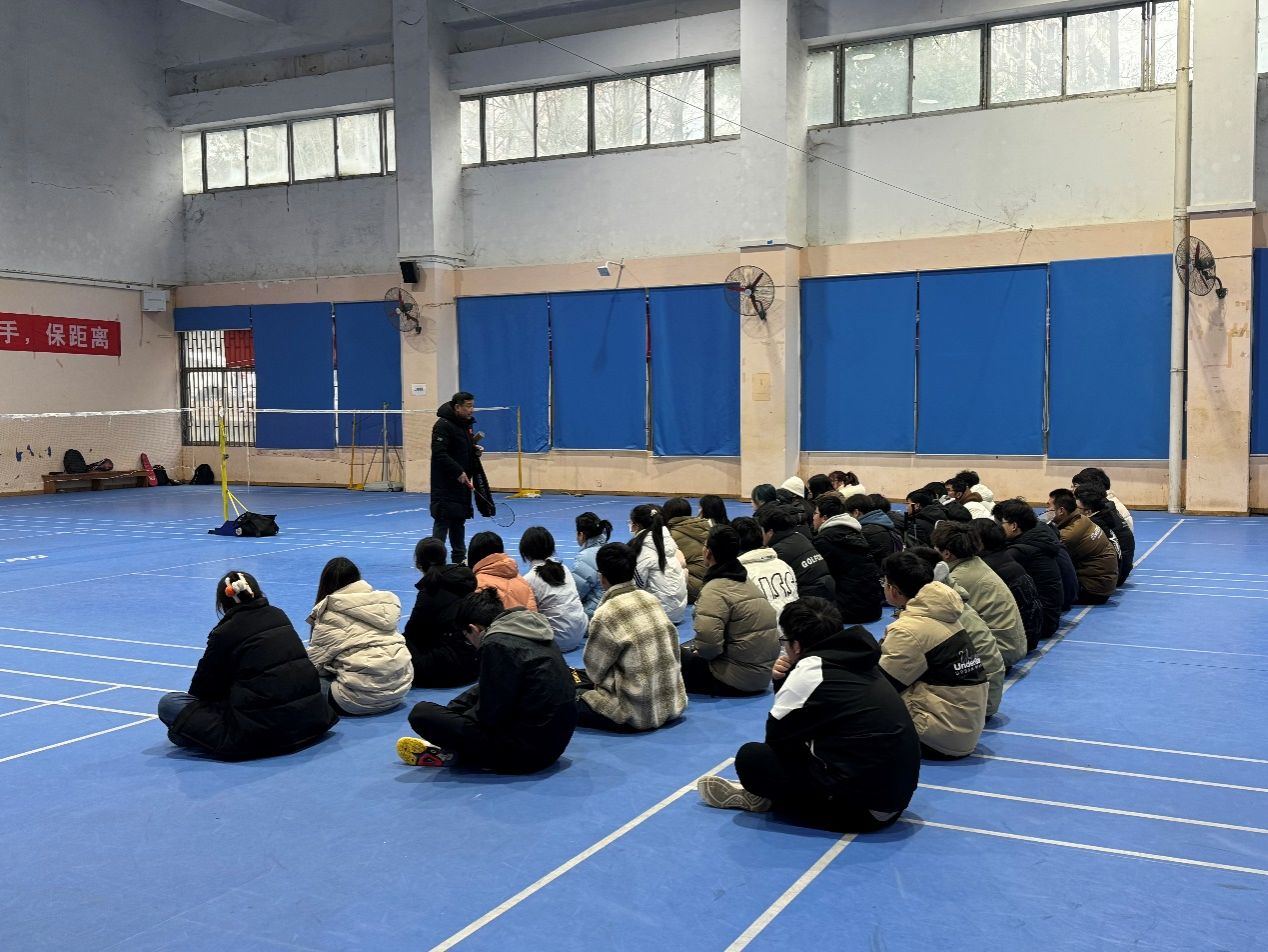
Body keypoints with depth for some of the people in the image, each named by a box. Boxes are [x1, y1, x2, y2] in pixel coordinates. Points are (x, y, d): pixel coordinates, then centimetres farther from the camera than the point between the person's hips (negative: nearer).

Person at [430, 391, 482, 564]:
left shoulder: (467, 424, 14)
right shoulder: (443, 425, -15)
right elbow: (439, 454, -22)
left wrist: (476, 452, 4)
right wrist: (458, 472, -24)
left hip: (461, 482, 9)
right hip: (445, 484, -9)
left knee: (459, 520, 14)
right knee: (442, 520, -6)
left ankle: (460, 557, 22)